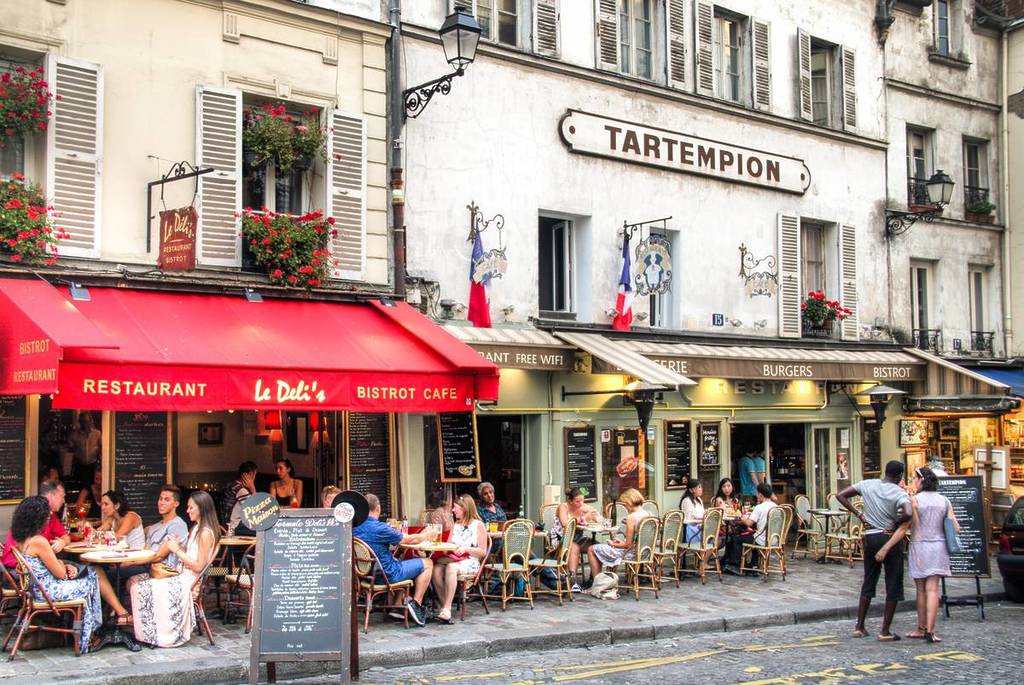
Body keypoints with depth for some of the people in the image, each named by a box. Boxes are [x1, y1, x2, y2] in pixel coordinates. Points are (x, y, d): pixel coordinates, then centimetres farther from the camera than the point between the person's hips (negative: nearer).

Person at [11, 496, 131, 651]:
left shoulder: (22, 539, 4)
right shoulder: (39, 542, -25)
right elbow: (61, 574, -19)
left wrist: (66, 566, -1)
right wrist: (60, 563, 3)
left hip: (38, 587, 9)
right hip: (49, 591, -9)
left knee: (95, 572, 11)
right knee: (93, 580, 7)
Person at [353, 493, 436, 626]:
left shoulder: (355, 527, -3)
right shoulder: (378, 528, -24)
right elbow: (409, 540, -12)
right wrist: (427, 535, 8)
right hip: (388, 574, -8)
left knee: (400, 561, 35)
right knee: (427, 564, 4)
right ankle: (415, 603, 4)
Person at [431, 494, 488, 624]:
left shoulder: (478, 525, 4)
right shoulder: (455, 526, 23)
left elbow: (482, 552, 0)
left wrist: (466, 549, -13)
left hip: (470, 562, -5)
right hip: (453, 559, 5)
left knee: (451, 568, -38)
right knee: (436, 569, -30)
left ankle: (446, 609, -40)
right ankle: (445, 606, -27)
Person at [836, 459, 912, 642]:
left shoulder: (867, 484, 2)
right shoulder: (899, 493, -12)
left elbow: (840, 495, 3)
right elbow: (908, 513, -31)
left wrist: (859, 515, 4)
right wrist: (894, 524, -13)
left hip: (870, 537, 5)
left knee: (868, 582, 16)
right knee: (893, 586, 5)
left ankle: (859, 627, 17)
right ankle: (885, 631, 5)